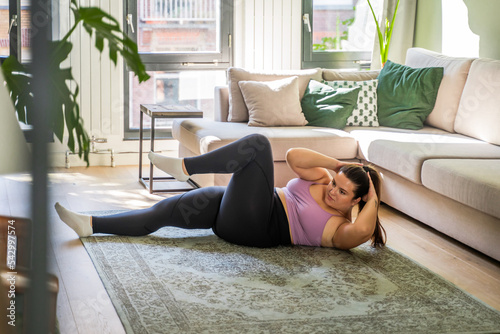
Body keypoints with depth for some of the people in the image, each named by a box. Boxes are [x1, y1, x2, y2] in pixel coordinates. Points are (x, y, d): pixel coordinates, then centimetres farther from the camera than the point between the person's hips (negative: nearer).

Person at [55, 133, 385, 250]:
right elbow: (293, 156, 3)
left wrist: (373, 200, -14)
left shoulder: (340, 229, -5)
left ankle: (184, 166, -19)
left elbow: (362, 231, -27)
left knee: (257, 145, -21)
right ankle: (90, 224, -3)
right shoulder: (322, 179, 14)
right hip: (236, 210, 7)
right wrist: (338, 164, 0)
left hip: (253, 226, -7)